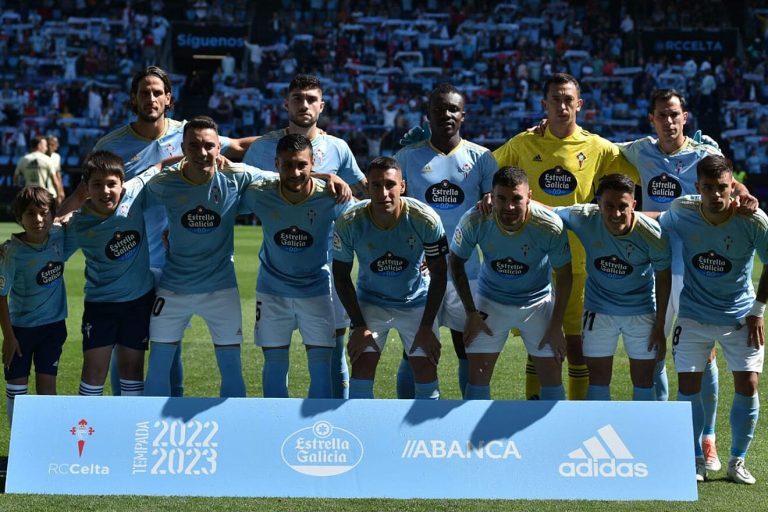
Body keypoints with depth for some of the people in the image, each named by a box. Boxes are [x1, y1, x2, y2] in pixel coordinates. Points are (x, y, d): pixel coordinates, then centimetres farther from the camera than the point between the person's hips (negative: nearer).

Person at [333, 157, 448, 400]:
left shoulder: (425, 219, -25)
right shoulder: (349, 223, -23)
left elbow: (439, 274, -12)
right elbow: (341, 276, -8)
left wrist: (427, 326, -13)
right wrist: (359, 325, -12)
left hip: (417, 302, 0)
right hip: (370, 302, 0)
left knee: (426, 369, -4)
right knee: (362, 368, -9)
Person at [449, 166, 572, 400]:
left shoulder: (550, 226, -28)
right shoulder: (474, 221, -26)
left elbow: (563, 275, -12)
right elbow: (456, 261, -7)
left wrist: (556, 326, -9)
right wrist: (471, 313, -7)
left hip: (537, 302, 0)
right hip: (490, 301, 0)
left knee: (552, 377, 0)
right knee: (477, 377, -3)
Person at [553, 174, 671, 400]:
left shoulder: (652, 234, -25)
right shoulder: (584, 218, -24)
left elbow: (663, 277, -9)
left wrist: (660, 326, -5)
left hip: (641, 311, -1)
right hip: (598, 309, 1)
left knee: (644, 379, 5)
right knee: (598, 377, 6)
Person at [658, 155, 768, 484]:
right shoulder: (681, 212, -16)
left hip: (739, 317, -1)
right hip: (693, 316, 1)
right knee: (688, 386, -3)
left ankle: (738, 461, 12)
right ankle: (696, 460, 13)